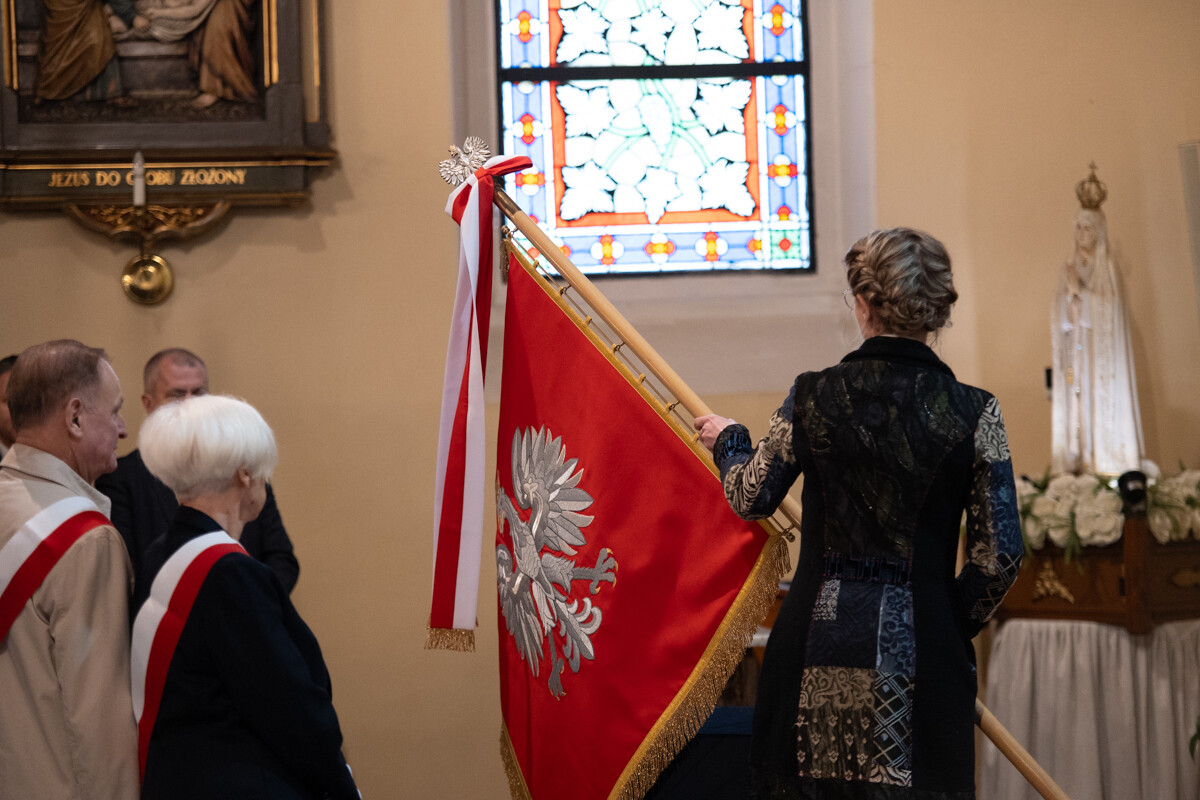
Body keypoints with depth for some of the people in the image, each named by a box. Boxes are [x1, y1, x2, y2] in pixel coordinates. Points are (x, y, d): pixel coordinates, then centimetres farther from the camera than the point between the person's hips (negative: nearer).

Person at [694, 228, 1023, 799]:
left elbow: (751, 499, 10)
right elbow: (999, 557, -5)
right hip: (919, 641, -1)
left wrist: (728, 441, 31)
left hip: (818, 639, 1)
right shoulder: (973, 413, -5)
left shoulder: (812, 397, -3)